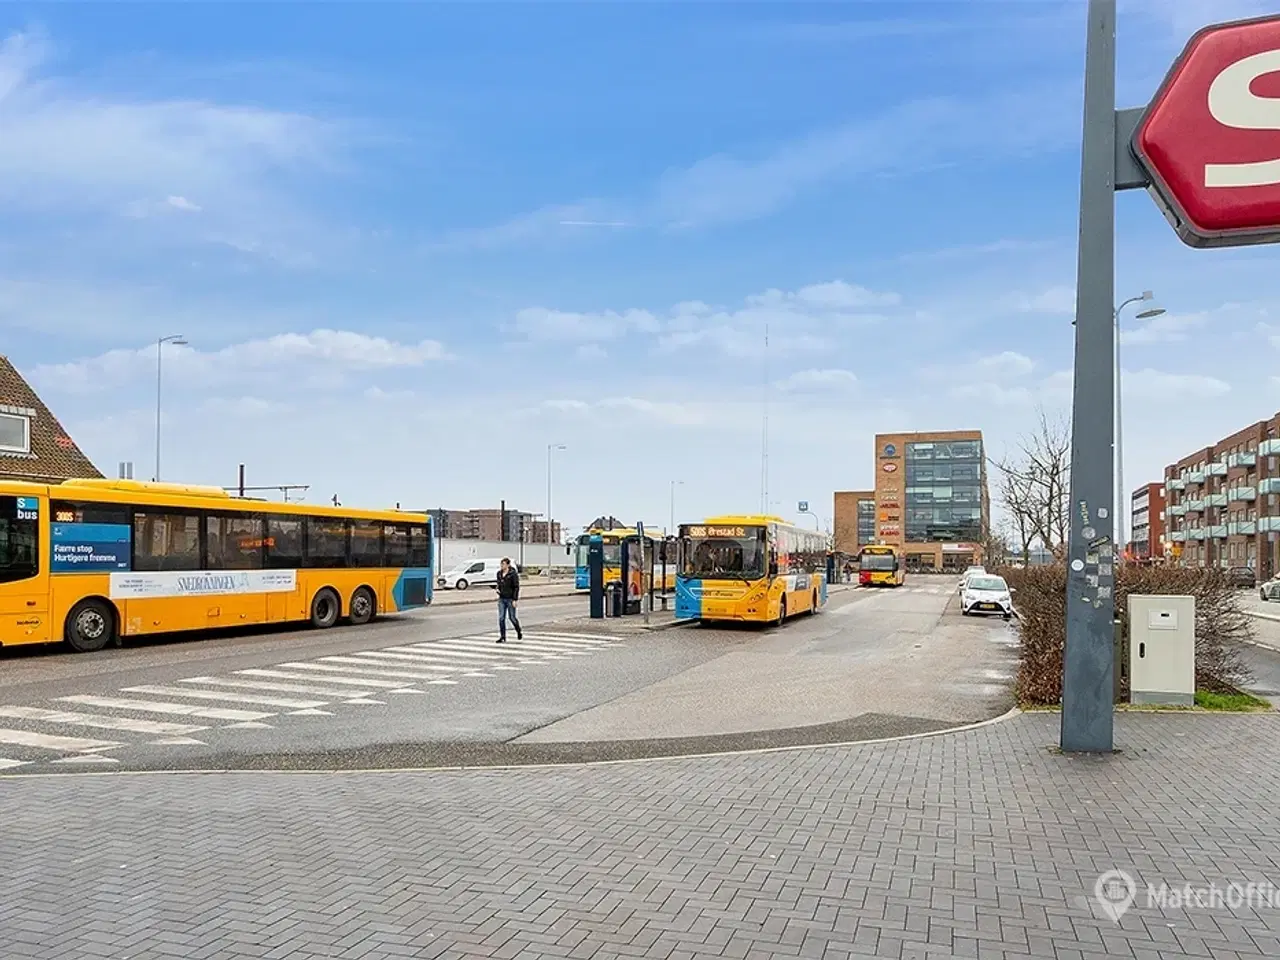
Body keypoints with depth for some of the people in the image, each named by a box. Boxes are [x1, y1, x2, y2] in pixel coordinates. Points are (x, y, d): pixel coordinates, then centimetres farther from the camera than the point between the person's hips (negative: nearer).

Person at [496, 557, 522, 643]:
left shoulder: (513, 574, -12)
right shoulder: (499, 573, 6)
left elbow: (516, 587, -12)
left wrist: (515, 600, -16)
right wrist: (498, 589, -2)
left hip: (510, 599, -5)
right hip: (501, 599, 5)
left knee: (512, 617, 4)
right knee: (501, 618, -1)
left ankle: (519, 632, 29)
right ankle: (502, 637, 4)